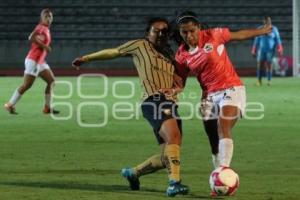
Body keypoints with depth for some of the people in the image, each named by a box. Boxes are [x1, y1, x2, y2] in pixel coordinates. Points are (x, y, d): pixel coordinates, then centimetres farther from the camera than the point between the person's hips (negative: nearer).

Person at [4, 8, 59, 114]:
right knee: (27, 85, -9)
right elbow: (31, 38, -27)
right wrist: (44, 46, -24)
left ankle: (47, 107, 10)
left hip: (40, 61, 10)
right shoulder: (41, 27, -11)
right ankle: (10, 105, -2)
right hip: (33, 60, -10)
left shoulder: (46, 30, 15)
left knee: (51, 81, 8)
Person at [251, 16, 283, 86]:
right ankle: (259, 80, 2)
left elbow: (278, 40, 2)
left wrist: (279, 50, -5)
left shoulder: (274, 29, 2)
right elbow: (256, 40, 9)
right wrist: (254, 51, 8)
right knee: (260, 64, -4)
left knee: (269, 64, -3)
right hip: (261, 50, 1)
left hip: (270, 50, -1)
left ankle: (269, 80, 3)